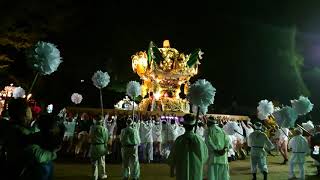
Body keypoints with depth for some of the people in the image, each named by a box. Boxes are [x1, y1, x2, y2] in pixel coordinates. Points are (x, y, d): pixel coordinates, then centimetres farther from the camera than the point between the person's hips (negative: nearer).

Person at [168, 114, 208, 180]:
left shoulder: (179, 140, -14)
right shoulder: (199, 140, -12)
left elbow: (172, 158, -5)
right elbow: (204, 157, 1)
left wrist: (172, 171, 11)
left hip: (182, 174, 0)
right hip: (196, 174, 1)